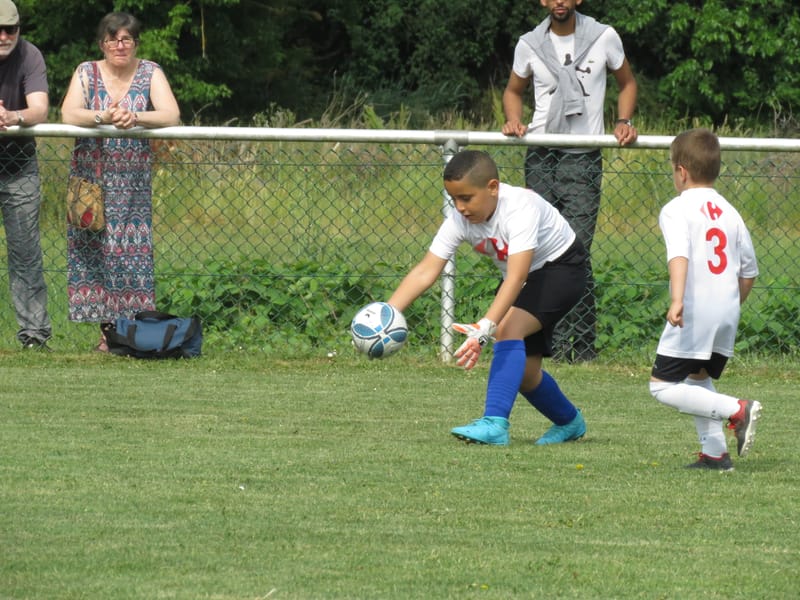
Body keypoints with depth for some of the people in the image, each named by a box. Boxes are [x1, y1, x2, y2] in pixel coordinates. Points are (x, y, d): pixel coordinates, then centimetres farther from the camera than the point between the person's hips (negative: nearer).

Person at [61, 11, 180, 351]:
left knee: (133, 250, -7)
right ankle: (106, 330, -1)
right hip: (91, 178, 0)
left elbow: (172, 115, -13)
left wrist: (135, 118, -31)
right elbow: (68, 114, -15)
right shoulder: (87, 73, 1)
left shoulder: (150, 74, 1)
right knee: (95, 247, -5)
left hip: (133, 180, 0)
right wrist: (103, 117, -33)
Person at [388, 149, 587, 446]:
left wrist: (486, 327, -58)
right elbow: (426, 271, -21)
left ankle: (494, 423, -36)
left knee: (509, 328, -30)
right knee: (524, 371, 6)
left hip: (561, 268, -7)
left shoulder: (520, 208, -37)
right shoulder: (460, 219, -18)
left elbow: (516, 277, -47)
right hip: (526, 276, 7)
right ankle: (569, 423, 34)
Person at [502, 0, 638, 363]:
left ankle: (583, 345, -6)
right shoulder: (529, 45, 7)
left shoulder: (604, 38, 3)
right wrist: (513, 120, 2)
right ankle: (553, 343, 2)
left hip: (584, 158, -2)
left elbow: (627, 83, 17)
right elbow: (514, 91, 22)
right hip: (541, 156, 2)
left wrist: (623, 122, 1)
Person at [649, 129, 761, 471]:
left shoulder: (676, 210, -6)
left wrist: (677, 299, -35)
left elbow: (679, 255, -24)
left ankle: (736, 410, -16)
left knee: (662, 386, -4)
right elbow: (749, 271, 17)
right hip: (727, 312, 7)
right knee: (699, 380, 23)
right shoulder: (730, 212, 14)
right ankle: (714, 452, 15)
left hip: (693, 313, -7)